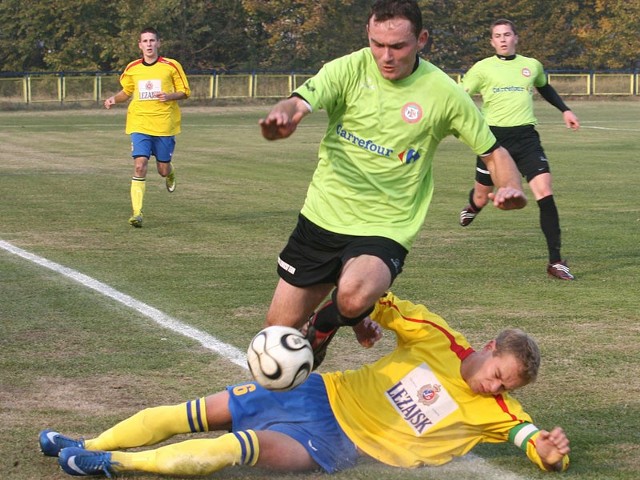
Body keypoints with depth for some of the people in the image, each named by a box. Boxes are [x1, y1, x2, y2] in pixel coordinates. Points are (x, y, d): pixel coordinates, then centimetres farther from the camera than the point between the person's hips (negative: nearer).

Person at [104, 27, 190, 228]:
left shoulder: (171, 66, -2)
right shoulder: (132, 68, 6)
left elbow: (185, 92, 4)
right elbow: (127, 92, 21)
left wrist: (169, 96, -15)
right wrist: (115, 99, 1)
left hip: (165, 125, -1)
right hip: (140, 124, 1)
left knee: (163, 170, 5)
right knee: (139, 165, -15)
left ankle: (170, 174, 46)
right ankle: (137, 212, -13)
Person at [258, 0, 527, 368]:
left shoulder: (443, 92, -8)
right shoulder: (349, 69, -8)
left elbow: (493, 152, 2)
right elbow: (299, 104, -25)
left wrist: (511, 187, -20)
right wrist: (283, 116, -50)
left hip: (386, 229, -2)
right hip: (322, 217, 3)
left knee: (353, 296, -34)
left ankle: (324, 325, 3)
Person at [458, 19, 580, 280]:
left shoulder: (532, 65, 11)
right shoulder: (483, 68, 2)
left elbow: (544, 87, 33)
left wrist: (565, 110, 28)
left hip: (526, 136, 1)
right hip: (494, 136, -1)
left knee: (545, 193, -15)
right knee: (482, 197, 12)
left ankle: (555, 261, -13)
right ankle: (472, 207, 55)